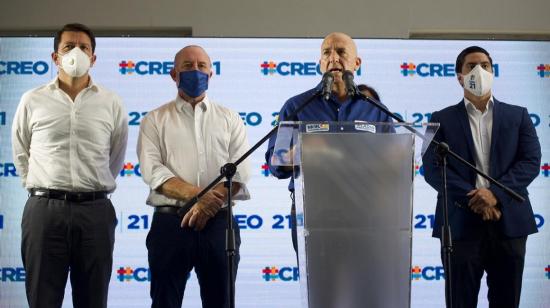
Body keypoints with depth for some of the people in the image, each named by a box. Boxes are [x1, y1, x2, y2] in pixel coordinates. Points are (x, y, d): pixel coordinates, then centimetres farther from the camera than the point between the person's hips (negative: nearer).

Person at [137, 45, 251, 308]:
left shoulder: (230, 120, 12)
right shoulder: (155, 120, 8)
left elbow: (238, 172, 1)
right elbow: (153, 171, -5)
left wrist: (208, 204, -14)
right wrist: (197, 195, -17)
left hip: (219, 224, 1)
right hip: (170, 224, -1)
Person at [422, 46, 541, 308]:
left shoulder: (518, 116, 12)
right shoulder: (442, 119, 8)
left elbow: (531, 161, 1)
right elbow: (432, 168, -2)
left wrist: (496, 193, -14)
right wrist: (473, 200, -14)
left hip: (509, 222, 1)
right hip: (461, 223, -1)